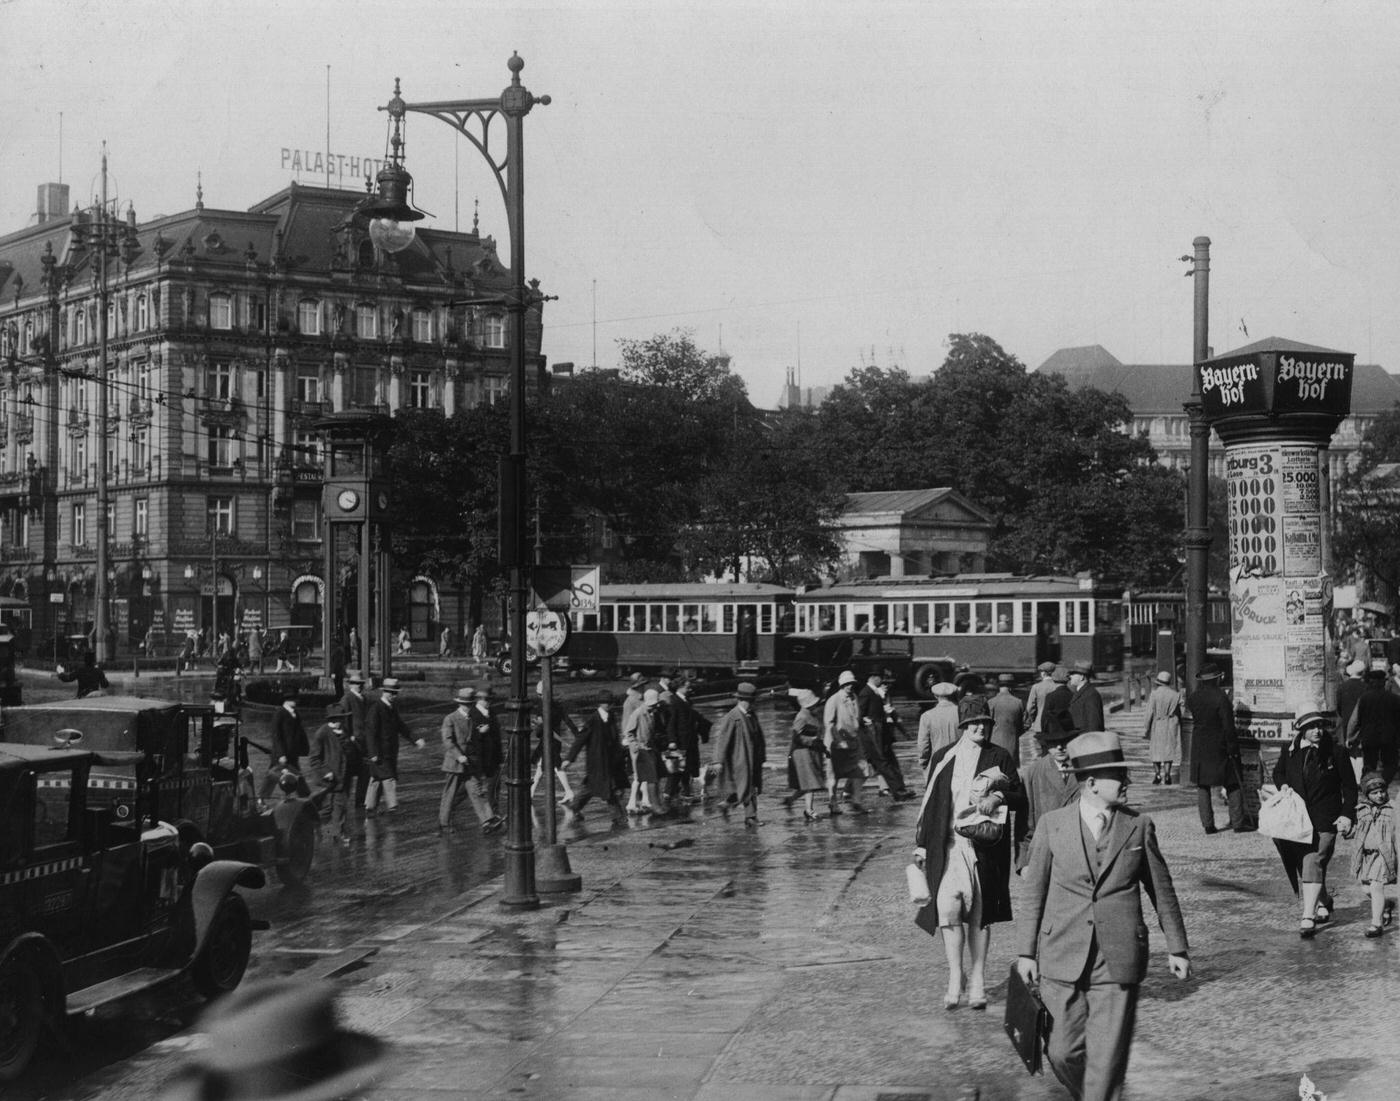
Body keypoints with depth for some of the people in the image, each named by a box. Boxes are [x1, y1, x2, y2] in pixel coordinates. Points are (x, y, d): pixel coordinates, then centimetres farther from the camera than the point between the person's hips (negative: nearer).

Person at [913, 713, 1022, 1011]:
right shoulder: (943, 758, 8)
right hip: (947, 847, 0)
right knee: (948, 908, -13)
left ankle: (977, 982, 14)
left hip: (984, 848, 0)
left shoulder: (1000, 758, 4)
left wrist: (997, 798, -17)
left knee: (979, 914, 5)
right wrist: (921, 844, 11)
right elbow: (929, 802, 12)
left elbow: (1019, 797, 4)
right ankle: (955, 977, -4)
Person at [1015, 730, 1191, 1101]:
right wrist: (1027, 951, 6)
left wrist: (1176, 947, 13)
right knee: (1064, 1051, 2)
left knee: (1107, 1058, -3)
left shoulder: (1139, 827, 3)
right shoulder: (1052, 826, 1)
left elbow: (1161, 890, 11)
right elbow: (1034, 893, 7)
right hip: (1063, 960, 0)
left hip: (1118, 961, 0)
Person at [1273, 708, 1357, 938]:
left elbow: (1349, 787, 2)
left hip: (1324, 821, -4)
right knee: (1301, 866, 12)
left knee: (1313, 864, -13)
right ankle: (1322, 902, 36)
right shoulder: (1289, 751, 4)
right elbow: (1278, 772, 22)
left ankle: (1308, 917, -14)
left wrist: (1347, 814, -6)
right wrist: (1282, 785, -1)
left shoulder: (1337, 753, -4)